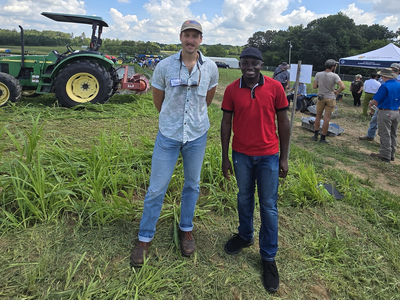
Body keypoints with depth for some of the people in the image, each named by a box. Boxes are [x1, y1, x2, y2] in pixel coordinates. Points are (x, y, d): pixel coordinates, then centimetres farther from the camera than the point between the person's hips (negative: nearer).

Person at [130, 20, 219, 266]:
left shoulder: (210, 67, -3)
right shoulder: (164, 66, -7)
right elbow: (158, 99, 6)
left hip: (197, 135, 2)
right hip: (168, 135, -1)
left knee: (192, 185, 14)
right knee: (157, 188, 2)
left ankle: (186, 229, 35)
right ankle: (145, 238, 20)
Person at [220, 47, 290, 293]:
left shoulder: (275, 87, -6)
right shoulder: (232, 90, -3)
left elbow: (283, 122, -1)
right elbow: (226, 123, 2)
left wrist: (284, 157, -2)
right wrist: (225, 157, 2)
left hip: (268, 156, -1)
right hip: (241, 155, 2)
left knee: (269, 206, 6)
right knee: (244, 198, 18)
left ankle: (269, 257, 21)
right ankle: (245, 235, 42)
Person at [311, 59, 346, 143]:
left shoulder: (318, 74, -4)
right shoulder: (334, 76, -11)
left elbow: (314, 87, -6)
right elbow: (343, 87, -19)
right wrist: (337, 92, -2)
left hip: (321, 98, 2)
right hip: (330, 98, -2)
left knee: (318, 116, 15)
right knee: (326, 118, 2)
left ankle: (315, 135, 17)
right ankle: (323, 138, 8)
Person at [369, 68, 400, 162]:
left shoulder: (385, 86, -16)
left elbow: (375, 101, -15)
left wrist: (371, 104, 6)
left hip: (385, 112, -8)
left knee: (385, 135, 0)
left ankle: (385, 155, 5)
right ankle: (391, 155, 23)